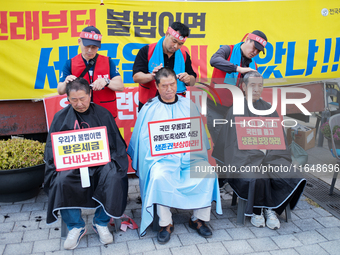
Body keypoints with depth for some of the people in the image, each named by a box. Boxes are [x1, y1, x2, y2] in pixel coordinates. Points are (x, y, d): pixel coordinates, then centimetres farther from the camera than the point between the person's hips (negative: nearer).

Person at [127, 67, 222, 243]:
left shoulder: (188, 105, 15)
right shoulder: (149, 109, 9)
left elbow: (199, 131, 12)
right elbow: (145, 139, 4)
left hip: (189, 156, 2)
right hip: (162, 158, -2)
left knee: (208, 172, -25)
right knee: (159, 177, -33)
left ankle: (199, 219, -7)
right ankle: (166, 224, -14)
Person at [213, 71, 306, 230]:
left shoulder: (269, 110, 14)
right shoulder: (236, 111, 5)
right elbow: (235, 142, -1)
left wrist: (267, 156, -8)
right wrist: (257, 157, -13)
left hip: (270, 156, 3)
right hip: (245, 159, -3)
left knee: (286, 176, -26)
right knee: (258, 177, -33)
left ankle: (271, 209, -5)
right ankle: (256, 211, -7)